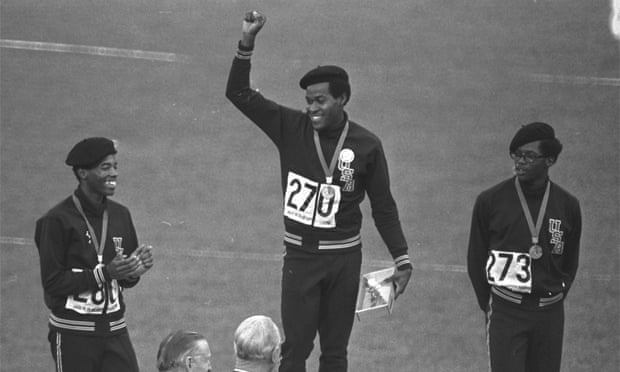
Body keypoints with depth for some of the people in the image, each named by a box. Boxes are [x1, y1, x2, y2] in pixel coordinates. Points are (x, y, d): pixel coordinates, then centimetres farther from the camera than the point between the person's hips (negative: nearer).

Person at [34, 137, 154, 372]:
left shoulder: (120, 215, 8)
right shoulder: (58, 220, -10)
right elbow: (52, 282, -14)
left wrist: (135, 271, -10)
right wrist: (105, 272, -22)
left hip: (114, 330, 5)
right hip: (73, 334, -5)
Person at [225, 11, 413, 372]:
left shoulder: (366, 145, -5)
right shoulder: (291, 128, -4)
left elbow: (384, 206, 3)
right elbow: (239, 93, -7)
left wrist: (402, 260, 0)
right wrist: (247, 41, -19)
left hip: (344, 259, 0)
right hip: (300, 257, 0)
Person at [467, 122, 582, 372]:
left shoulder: (568, 206, 2)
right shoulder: (490, 201, -3)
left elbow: (570, 264, 13)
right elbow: (475, 260, 6)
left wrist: (553, 301, 9)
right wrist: (491, 307, 7)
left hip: (549, 314, 2)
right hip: (506, 311, -2)